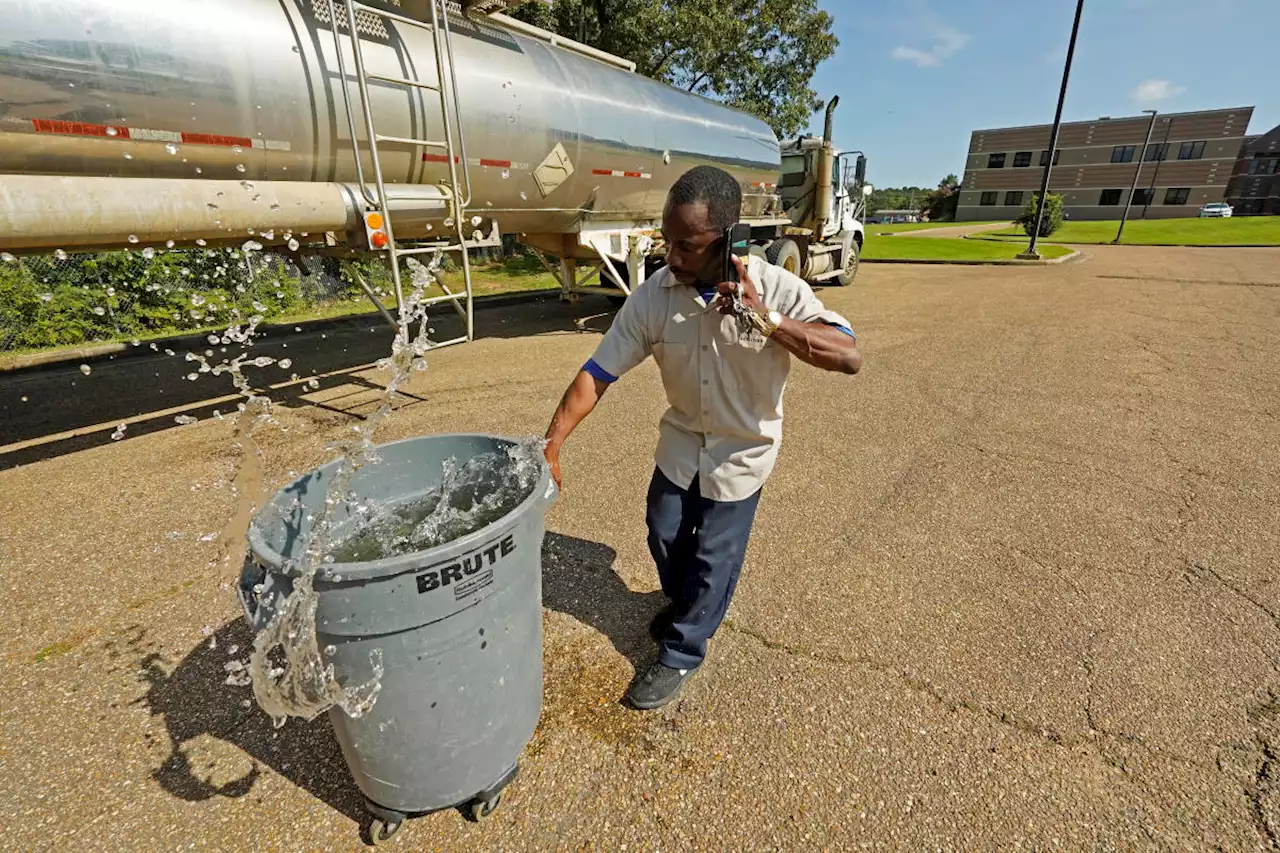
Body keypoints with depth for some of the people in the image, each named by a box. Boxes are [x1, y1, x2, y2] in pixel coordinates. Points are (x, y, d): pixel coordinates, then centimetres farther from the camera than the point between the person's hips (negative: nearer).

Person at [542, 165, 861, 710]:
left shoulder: (776, 289, -24)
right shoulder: (652, 297, -19)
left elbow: (849, 357, -28)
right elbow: (597, 374, -17)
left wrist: (766, 319, -38)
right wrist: (549, 447, -21)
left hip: (743, 448, -3)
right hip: (681, 438, 3)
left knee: (714, 555, 6)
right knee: (665, 535, 16)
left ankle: (682, 653, 30)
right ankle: (685, 602, 50)